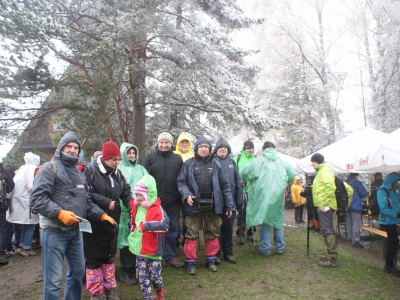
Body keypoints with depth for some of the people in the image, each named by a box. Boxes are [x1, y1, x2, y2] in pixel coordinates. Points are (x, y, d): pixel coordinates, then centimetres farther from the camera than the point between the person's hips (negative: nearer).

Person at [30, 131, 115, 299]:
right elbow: (36, 198, -16)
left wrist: (101, 215, 5)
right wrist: (60, 213, -25)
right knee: (54, 278, -2)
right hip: (54, 231, -7)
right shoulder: (50, 168, -5)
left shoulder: (79, 173, 18)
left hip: (75, 230, 8)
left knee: (78, 270, 19)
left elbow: (86, 201, 18)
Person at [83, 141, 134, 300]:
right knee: (94, 257, 7)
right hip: (94, 223, -6)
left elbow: (126, 191, 6)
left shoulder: (117, 173, 5)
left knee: (109, 255, 17)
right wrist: (105, 202, -24)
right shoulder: (90, 171, -14)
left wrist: (130, 206, -10)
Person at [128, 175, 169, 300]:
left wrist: (147, 226, -40)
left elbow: (165, 225, -32)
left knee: (155, 276, 9)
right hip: (139, 249, 6)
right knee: (143, 278, 13)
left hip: (153, 250, -5)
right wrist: (132, 236, 18)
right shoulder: (135, 207, 4)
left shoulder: (157, 208, -17)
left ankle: (159, 290, 40)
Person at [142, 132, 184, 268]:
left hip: (173, 202, 3)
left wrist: (183, 196, 5)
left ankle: (171, 257, 27)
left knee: (173, 230, 12)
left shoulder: (178, 159, 6)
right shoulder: (151, 157, -2)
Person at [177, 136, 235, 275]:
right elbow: (181, 182, 2)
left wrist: (229, 205, 6)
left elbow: (225, 186, 7)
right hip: (194, 205, -2)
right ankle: (190, 261, 20)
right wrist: (187, 194, -17)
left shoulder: (216, 164, 5)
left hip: (212, 205, 2)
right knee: (192, 234, 5)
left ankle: (210, 259, 31)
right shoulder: (189, 164, 1)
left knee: (212, 234, 13)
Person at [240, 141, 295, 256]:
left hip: (264, 195, -3)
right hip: (278, 196, 3)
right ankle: (280, 248, 23)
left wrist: (248, 180, 9)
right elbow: (292, 176, 9)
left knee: (265, 222, 7)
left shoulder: (259, 161, -6)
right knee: (278, 221, 15)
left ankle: (265, 249, 10)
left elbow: (244, 172, -12)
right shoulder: (282, 162, 5)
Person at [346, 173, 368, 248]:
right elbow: (364, 194, -9)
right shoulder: (357, 183, -10)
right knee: (356, 224, -6)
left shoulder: (345, 183, 9)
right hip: (355, 206, -7)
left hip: (347, 206, 7)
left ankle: (351, 238, 23)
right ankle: (355, 241, -9)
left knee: (349, 223, 15)